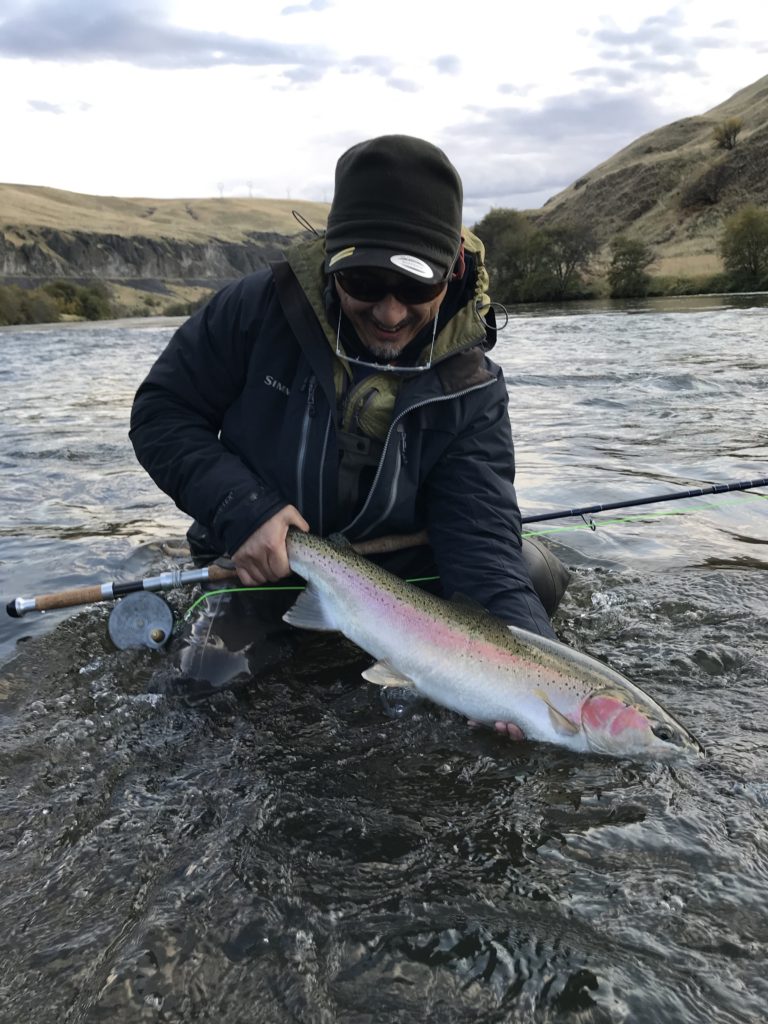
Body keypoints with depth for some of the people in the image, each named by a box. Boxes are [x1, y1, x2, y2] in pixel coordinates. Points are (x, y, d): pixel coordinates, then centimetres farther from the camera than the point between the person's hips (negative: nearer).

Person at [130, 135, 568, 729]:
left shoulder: (470, 392, -14)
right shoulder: (262, 308, -15)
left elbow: (482, 543, -22)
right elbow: (162, 411, -8)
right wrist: (242, 512, -24)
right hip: (258, 575, 0)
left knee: (536, 573, -15)